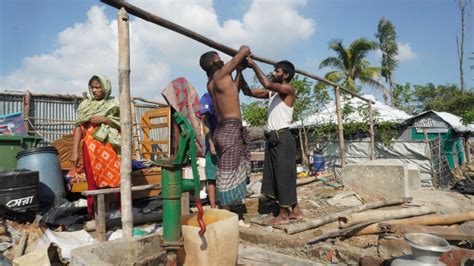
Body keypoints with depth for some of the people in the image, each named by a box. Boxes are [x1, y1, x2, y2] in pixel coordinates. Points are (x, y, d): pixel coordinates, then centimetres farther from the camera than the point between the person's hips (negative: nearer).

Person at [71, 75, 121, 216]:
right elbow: (78, 128, 4)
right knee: (93, 183, 3)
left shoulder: (114, 104, 8)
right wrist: (75, 152, -3)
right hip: (91, 148, 1)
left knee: (118, 181, -3)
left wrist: (104, 119, -10)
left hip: (111, 148, -1)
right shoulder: (85, 105, 10)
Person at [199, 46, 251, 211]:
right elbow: (245, 50, -4)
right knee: (229, 174, -6)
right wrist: (243, 52, 18)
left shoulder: (210, 83, 15)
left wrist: (240, 71, 28)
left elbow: (233, 92, 30)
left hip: (221, 129, 9)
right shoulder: (221, 74, -7)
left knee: (226, 173, 14)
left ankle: (227, 214, 23)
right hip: (231, 129, -9)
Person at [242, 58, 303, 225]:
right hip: (272, 138, 9)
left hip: (283, 138, -9)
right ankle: (295, 211, 23)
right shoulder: (271, 92, 16)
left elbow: (267, 84, -24)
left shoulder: (289, 90, -7)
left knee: (284, 175, -1)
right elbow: (248, 92, 15)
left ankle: (284, 215, 10)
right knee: (276, 175, 12)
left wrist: (254, 65, -13)